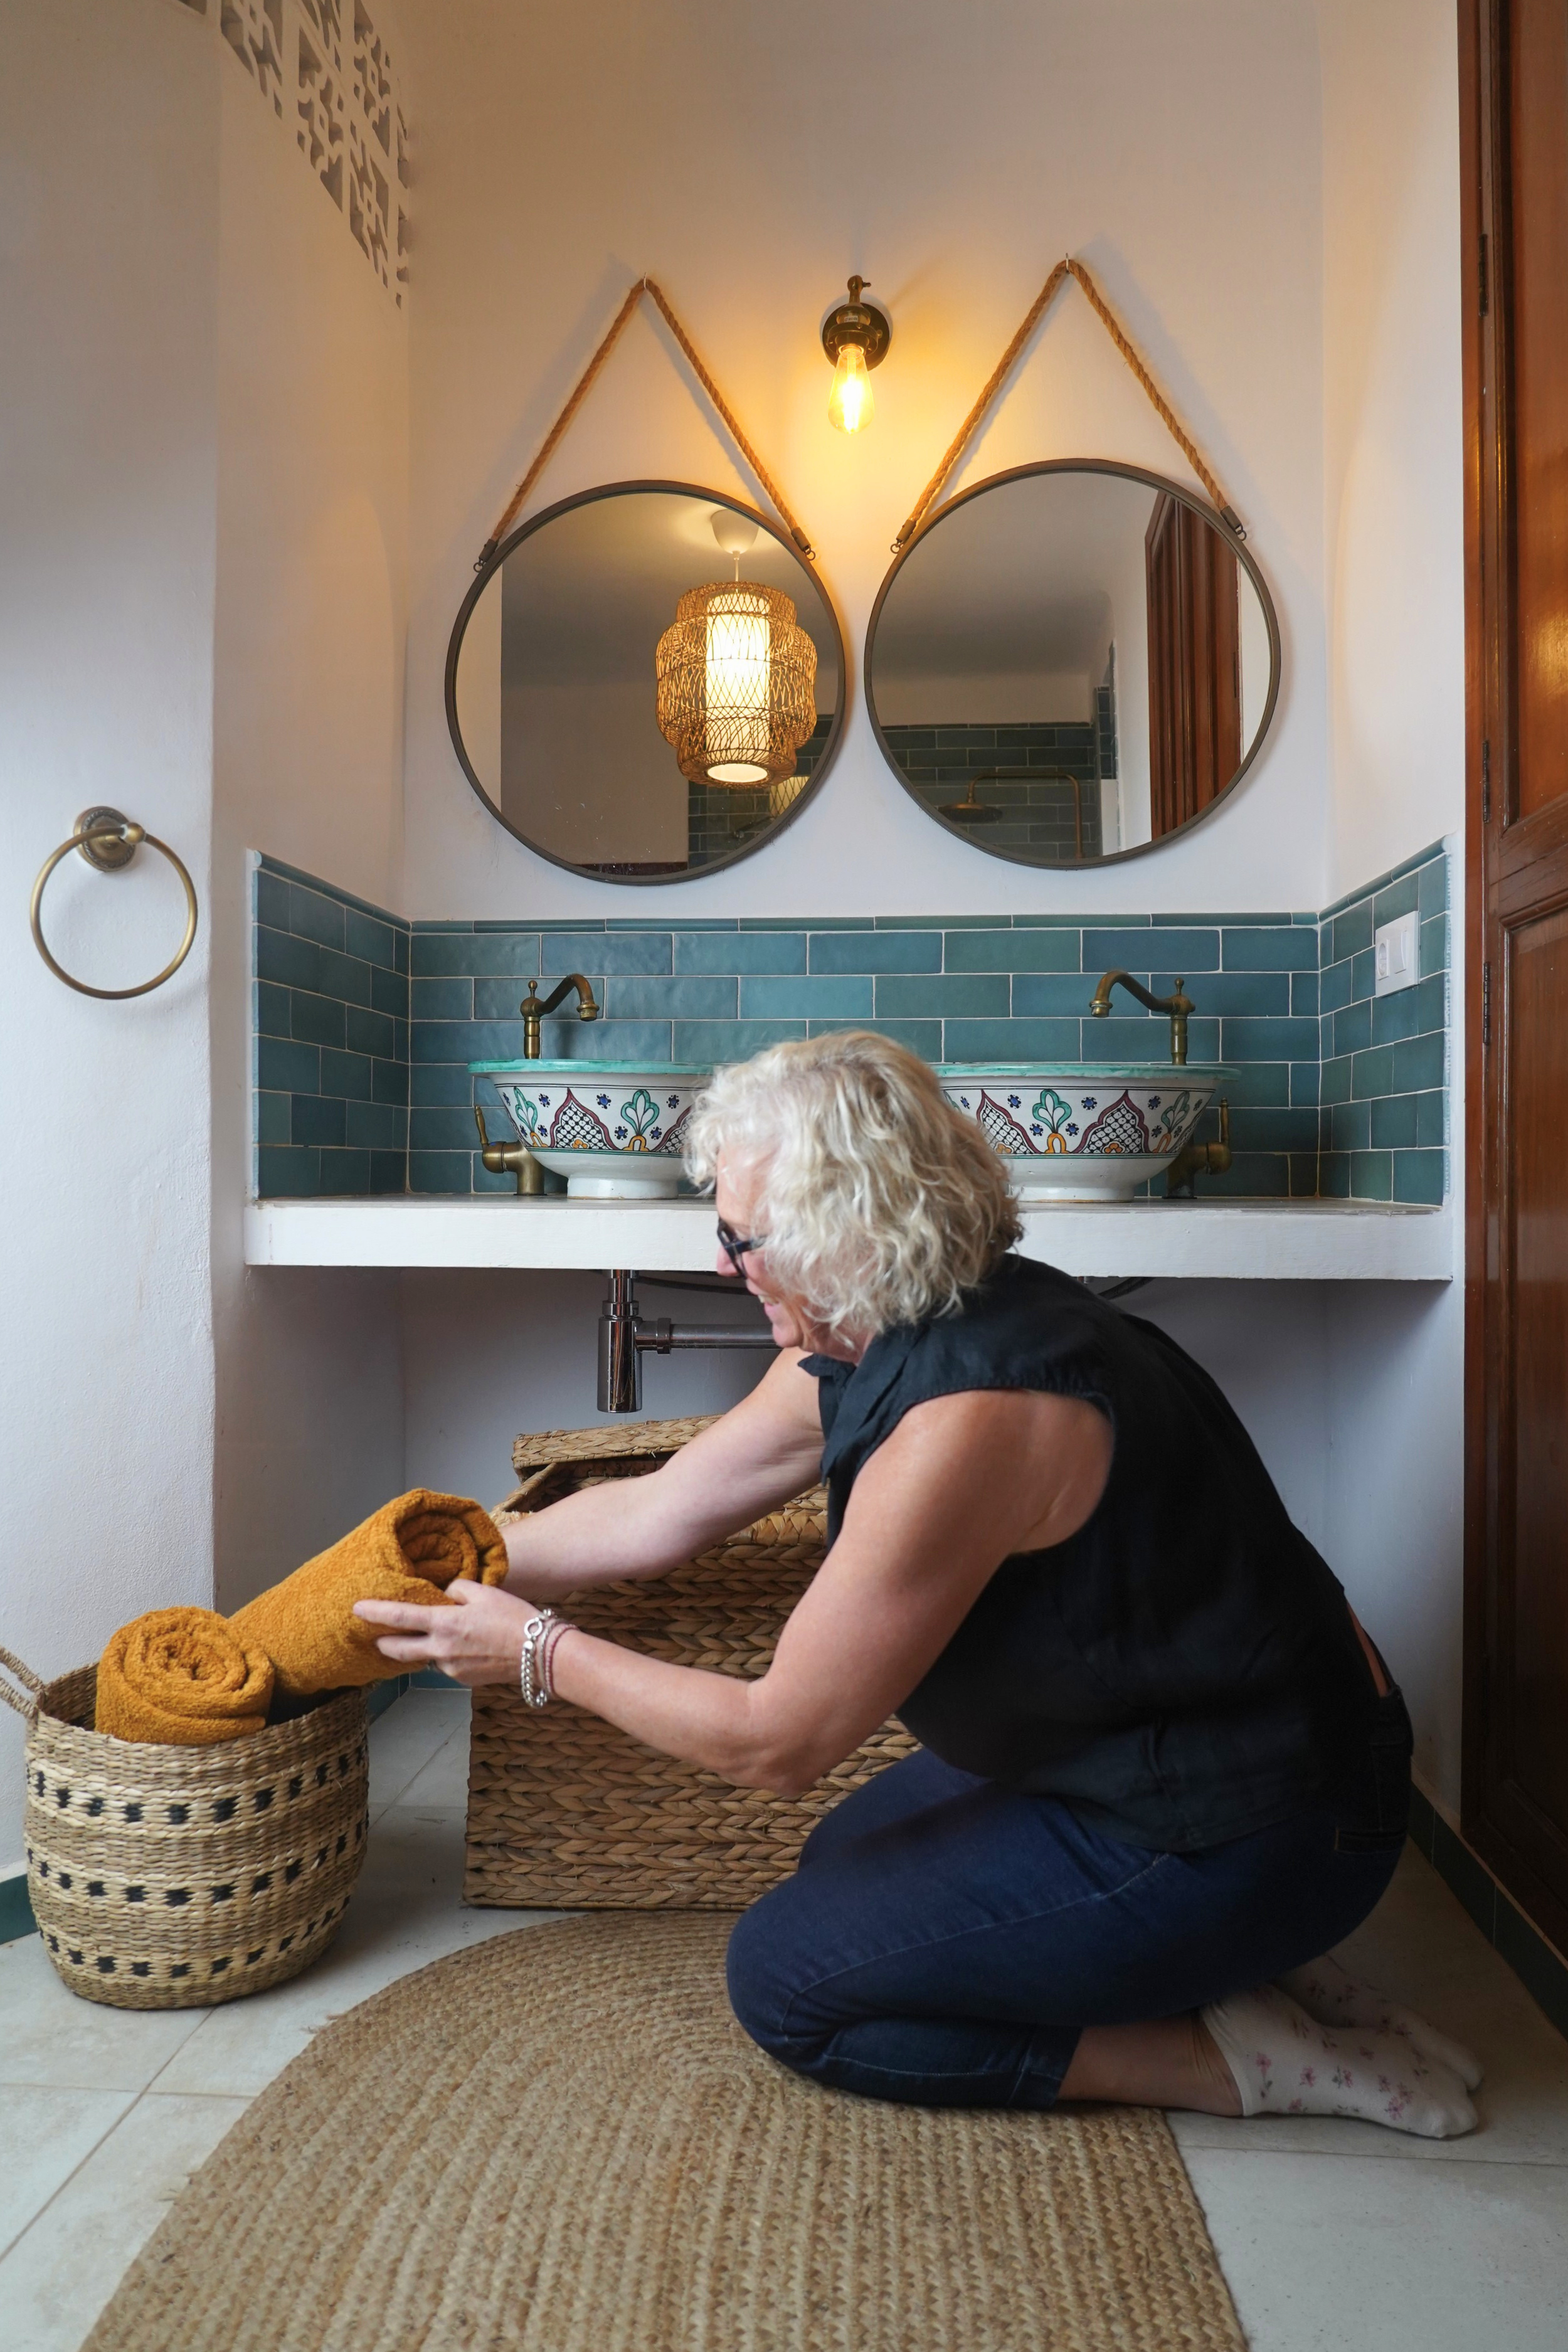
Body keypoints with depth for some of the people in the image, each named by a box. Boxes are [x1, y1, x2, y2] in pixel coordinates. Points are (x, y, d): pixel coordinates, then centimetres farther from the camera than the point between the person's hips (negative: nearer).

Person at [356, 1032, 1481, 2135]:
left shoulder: (971, 1415, -32)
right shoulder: (855, 1350, -3)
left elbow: (776, 1740, -23)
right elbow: (652, 1512, 6)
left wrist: (540, 1651, -11)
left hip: (1252, 1829, -9)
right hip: (1140, 1748, 9)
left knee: (786, 1978, -1)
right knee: (850, 1858, 23)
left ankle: (1238, 2054, 1)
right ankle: (1224, 1964, 16)